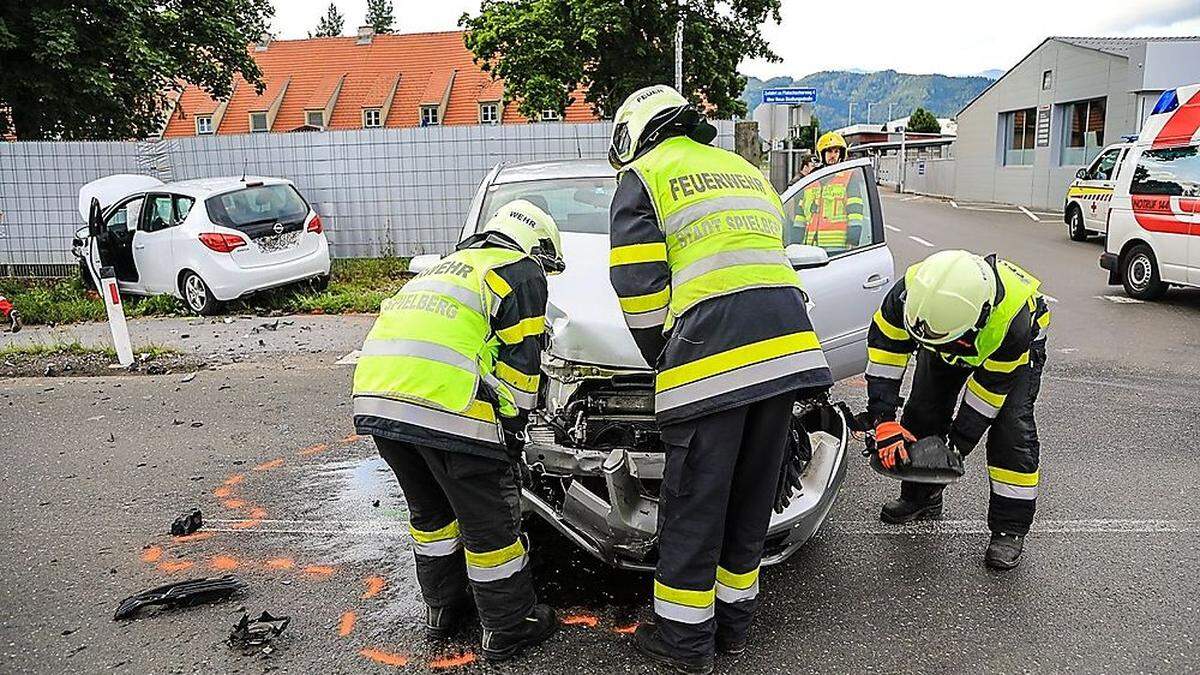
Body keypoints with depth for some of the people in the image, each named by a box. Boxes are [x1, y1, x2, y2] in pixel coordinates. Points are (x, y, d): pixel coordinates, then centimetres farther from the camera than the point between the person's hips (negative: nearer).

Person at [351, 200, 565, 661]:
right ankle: (509, 629, 23)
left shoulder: (451, 265, 33)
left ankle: (443, 609, 39)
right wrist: (512, 430, 12)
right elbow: (519, 362, 2)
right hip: (446, 403, -8)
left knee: (429, 510, 26)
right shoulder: (522, 273, 10)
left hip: (376, 395, 8)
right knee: (489, 521, 9)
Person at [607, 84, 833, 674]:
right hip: (788, 347, 7)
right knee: (750, 498, 17)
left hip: (712, 358, -7)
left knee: (694, 506, 6)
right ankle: (733, 624, 32)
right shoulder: (747, 172, 29)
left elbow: (640, 288, -2)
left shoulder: (643, 178, 7)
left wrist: (666, 364, 12)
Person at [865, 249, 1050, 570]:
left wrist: (958, 444, -25)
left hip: (1016, 349, -3)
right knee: (923, 412, -2)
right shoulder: (911, 291, -38)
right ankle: (920, 496, 20)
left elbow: (991, 387, -30)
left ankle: (1010, 528, -3)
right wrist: (884, 420, -33)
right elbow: (884, 345, -27)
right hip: (951, 348, 4)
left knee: (1012, 426, -16)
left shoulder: (1012, 319, -44)